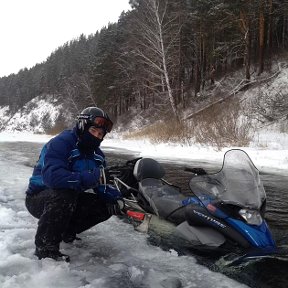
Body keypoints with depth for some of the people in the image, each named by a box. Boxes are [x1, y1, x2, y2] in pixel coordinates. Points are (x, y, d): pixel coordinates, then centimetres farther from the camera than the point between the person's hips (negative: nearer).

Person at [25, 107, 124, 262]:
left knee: (106, 205, -7)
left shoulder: (96, 154, 3)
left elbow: (99, 184, 1)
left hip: (70, 201, 7)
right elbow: (52, 176, -38)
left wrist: (114, 196, -20)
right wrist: (89, 178, -42)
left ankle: (67, 230, 10)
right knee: (65, 193, -38)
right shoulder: (61, 143, -22)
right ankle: (45, 247, -23)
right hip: (39, 198, -7)